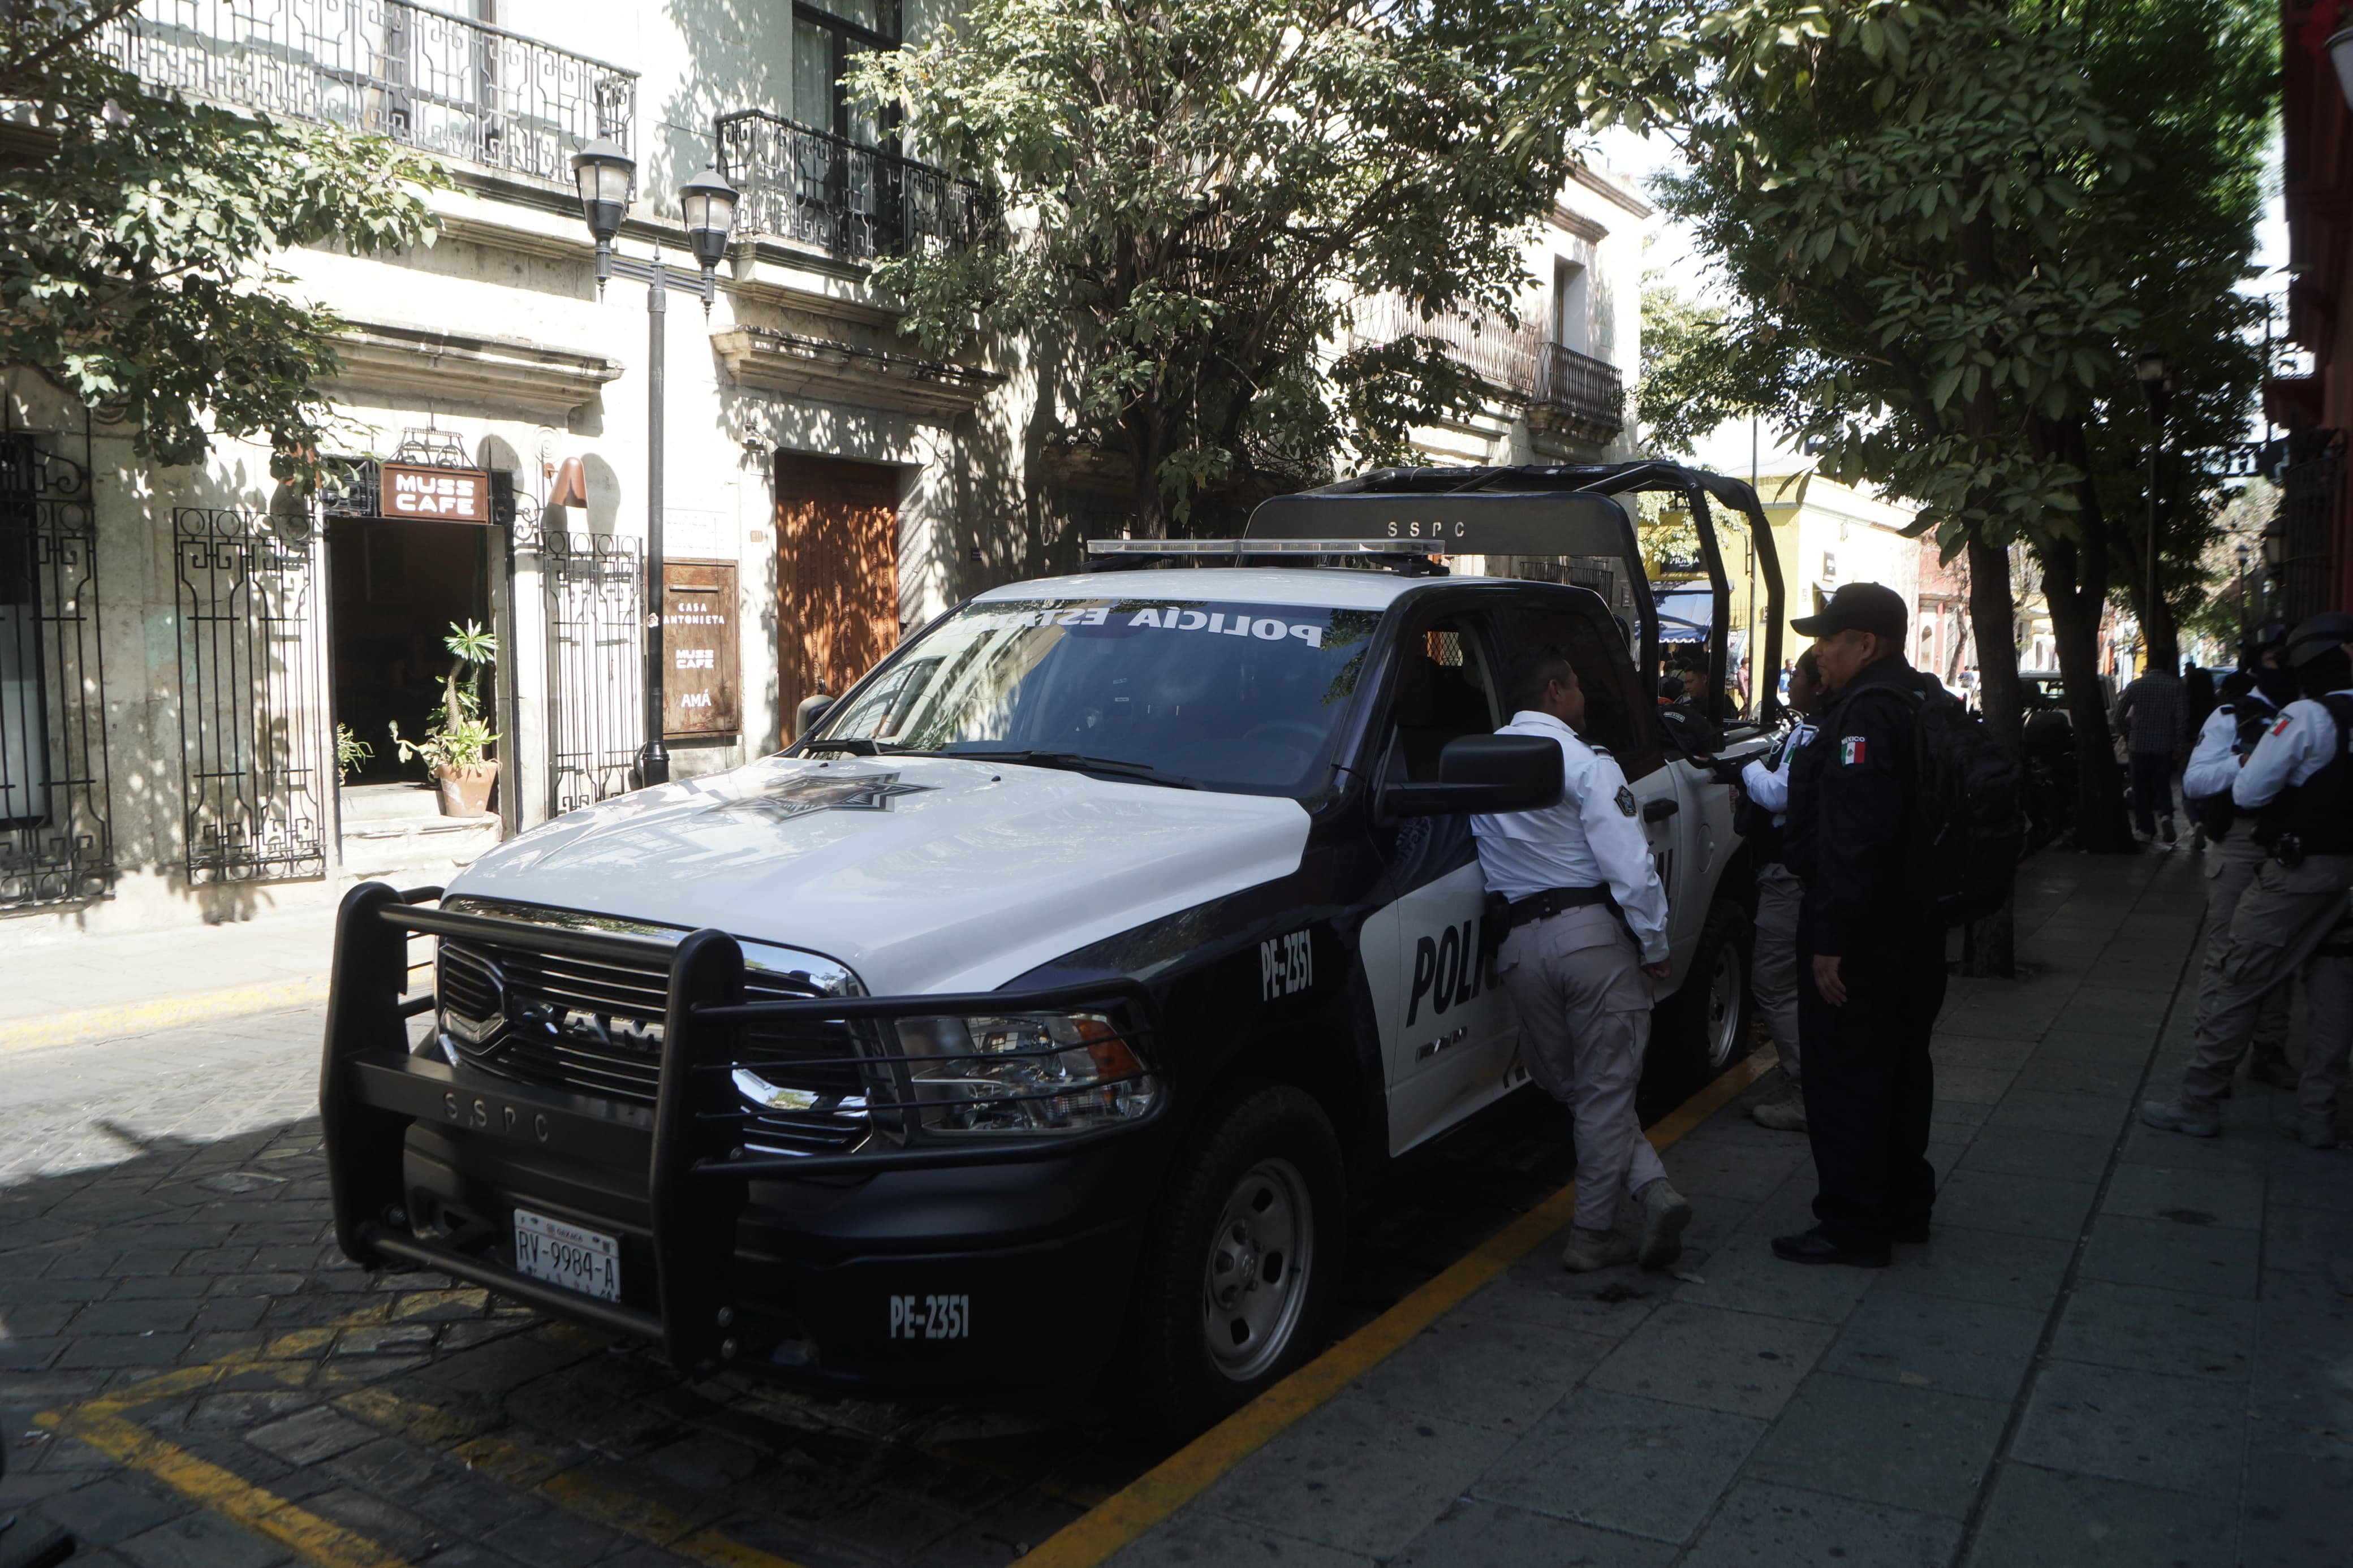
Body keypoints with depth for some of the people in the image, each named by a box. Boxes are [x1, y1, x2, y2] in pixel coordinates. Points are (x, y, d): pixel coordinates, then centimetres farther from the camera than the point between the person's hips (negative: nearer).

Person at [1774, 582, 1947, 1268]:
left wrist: (1831, 938, -27)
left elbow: (1852, 836, -28)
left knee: (1844, 1075, -2)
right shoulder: (1921, 701, 12)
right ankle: (1905, 1205, 32)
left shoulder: (1866, 713, -21)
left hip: (1861, 930, -11)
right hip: (1914, 925, 11)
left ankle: (1853, 1225, 6)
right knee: (1900, 1063, 20)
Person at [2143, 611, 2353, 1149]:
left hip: (2300, 869, -7)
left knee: (2237, 982, -1)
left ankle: (2197, 1104, 4)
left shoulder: (2308, 716, -15)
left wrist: (2249, 761, 5)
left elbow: (2247, 792, -14)